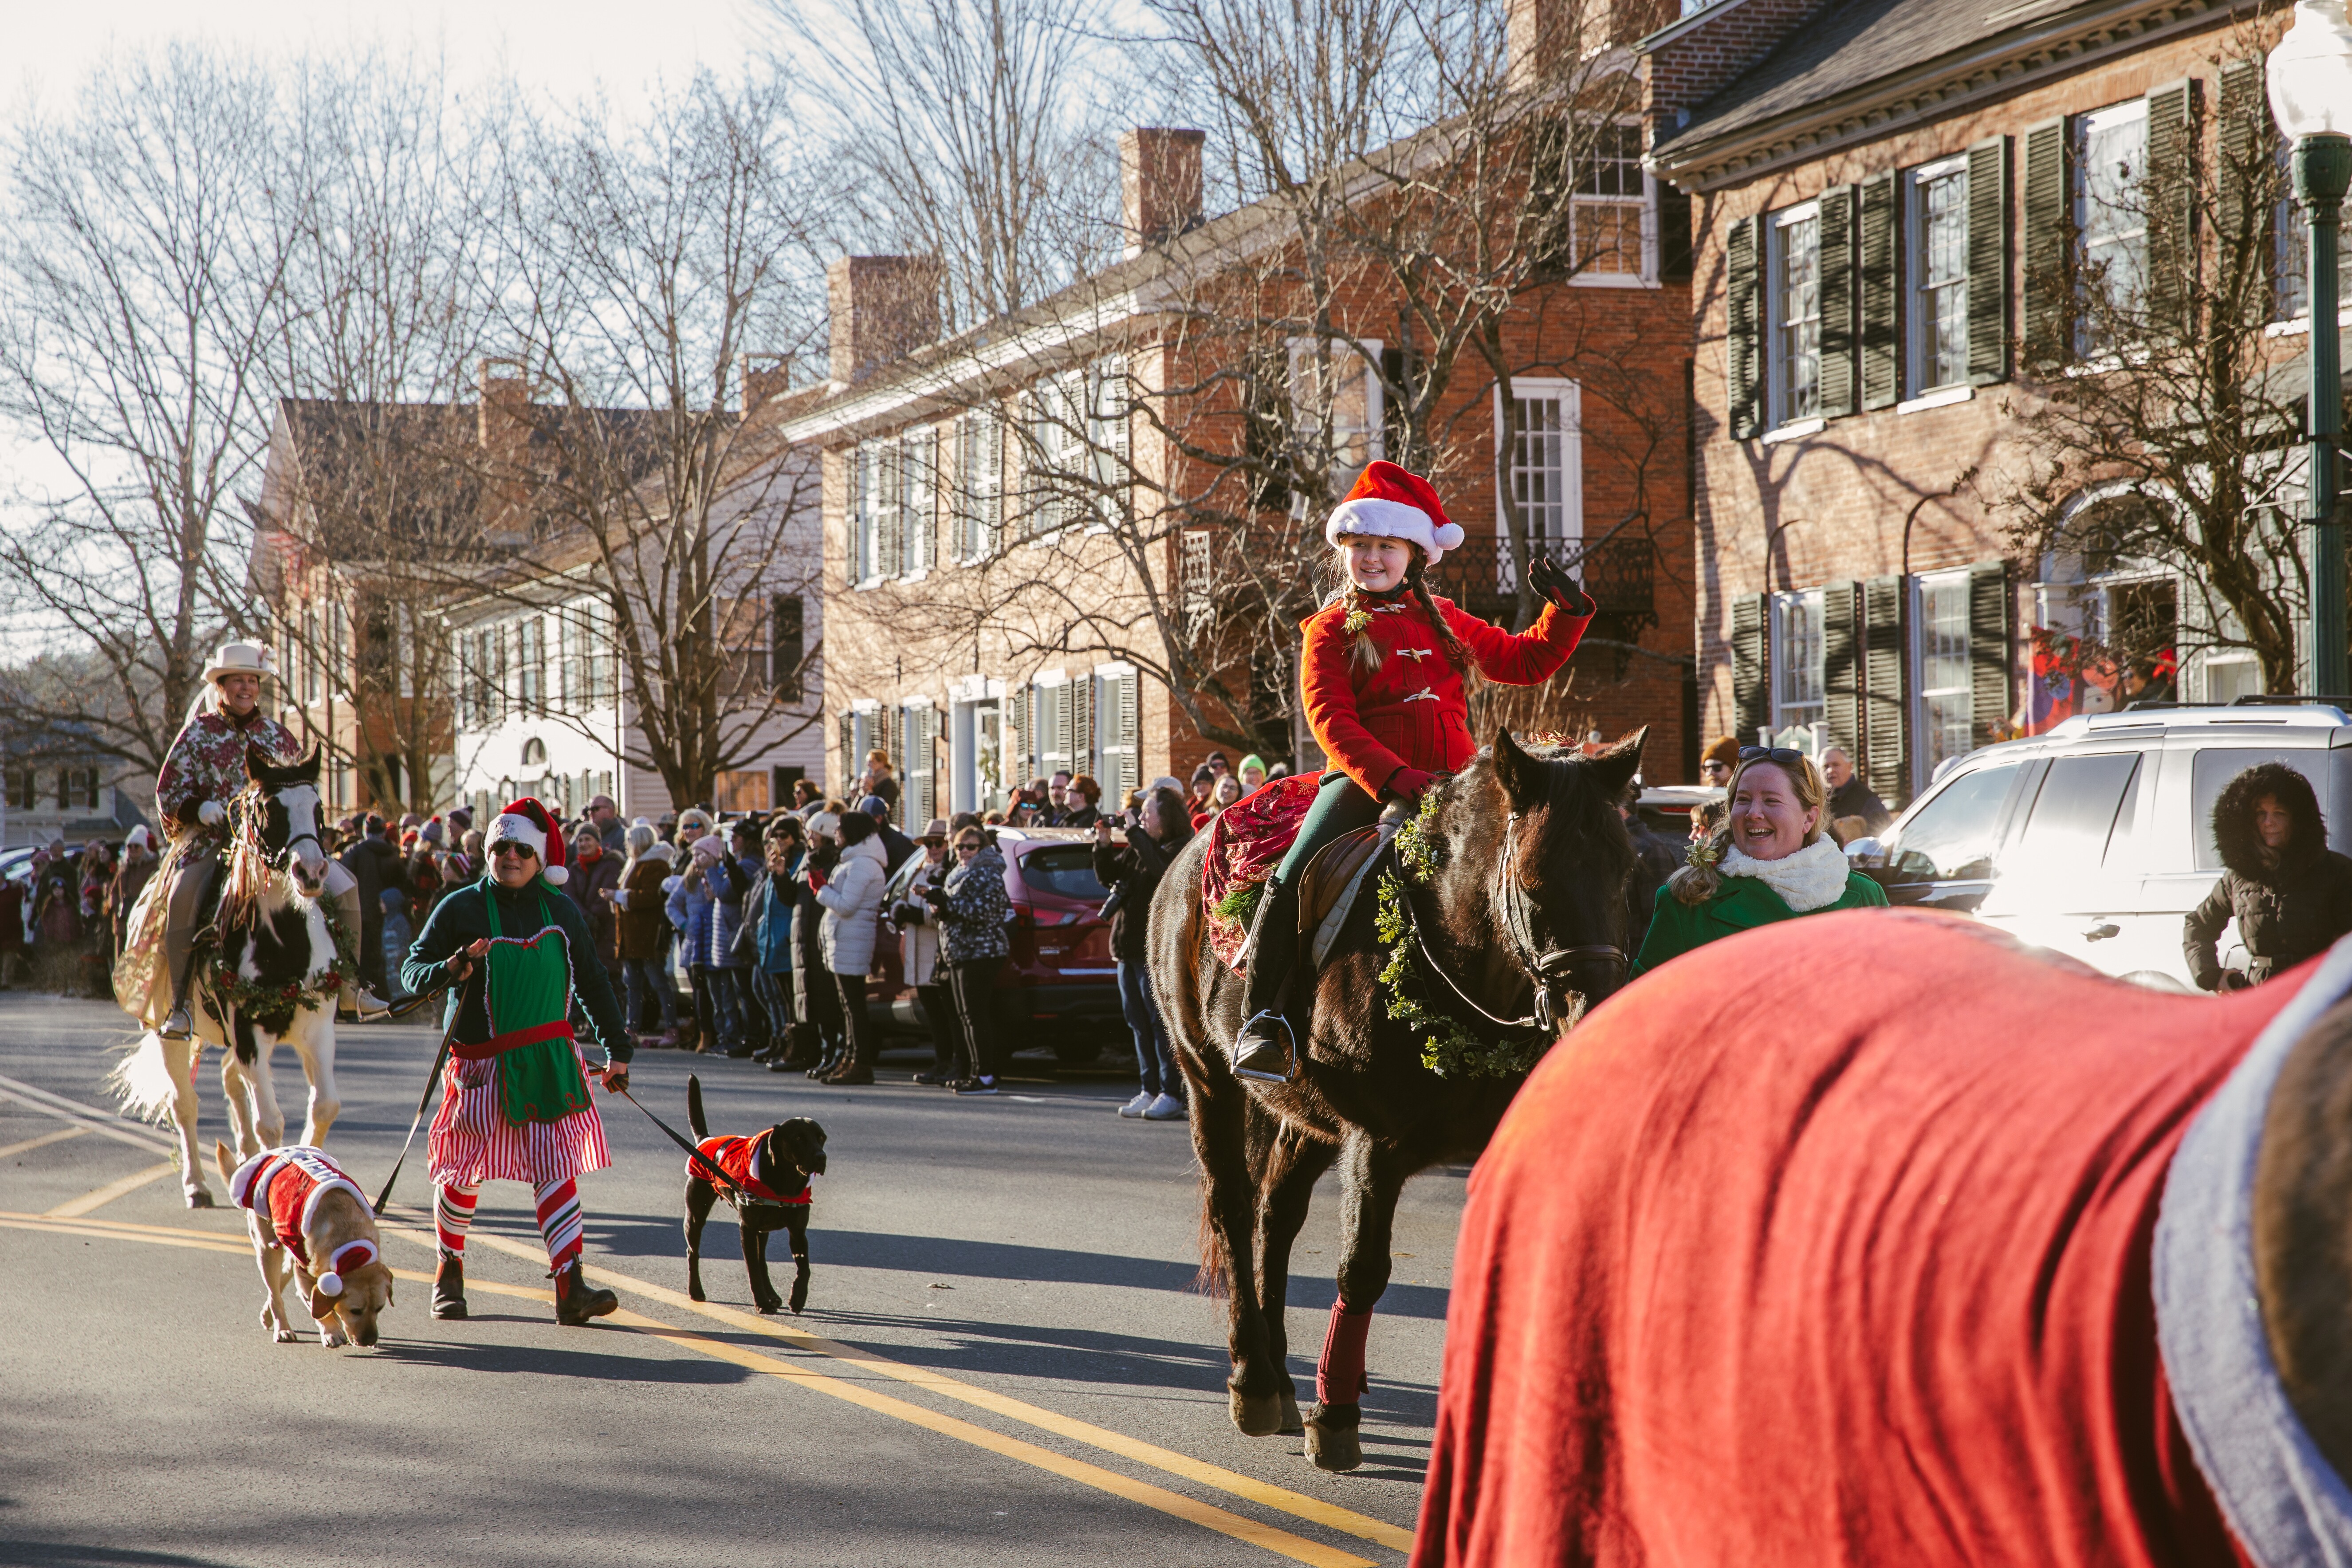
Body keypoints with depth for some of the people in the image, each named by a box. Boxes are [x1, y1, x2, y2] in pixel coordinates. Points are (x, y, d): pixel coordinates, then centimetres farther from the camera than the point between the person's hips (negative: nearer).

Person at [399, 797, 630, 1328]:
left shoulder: (561, 911, 9)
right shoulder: (461, 909, -1)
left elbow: (592, 983, 18)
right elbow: (412, 972, -1)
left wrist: (616, 1050, 16)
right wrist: (452, 969, -22)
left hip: (548, 1064, 2)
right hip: (480, 1065, -2)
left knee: (555, 1169, -9)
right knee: (463, 1172, 6)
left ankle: (570, 1287, -14)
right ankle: (450, 1269, 30)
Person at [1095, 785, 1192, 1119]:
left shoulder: (1180, 849, -9)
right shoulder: (1139, 848, 14)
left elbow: (1160, 868, -29)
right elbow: (1108, 876, 18)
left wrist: (1135, 834, -22)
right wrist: (1104, 844, 2)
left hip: (1157, 948, -9)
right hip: (1129, 946, 9)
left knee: (1161, 1020, -7)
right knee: (1138, 1020, 11)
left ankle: (1171, 1094, -4)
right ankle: (1150, 1091, 18)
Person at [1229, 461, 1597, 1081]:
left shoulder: (1443, 621, 20)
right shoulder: (1330, 630, 5)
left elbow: (1525, 661, 28)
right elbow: (1332, 723, -8)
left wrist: (1566, 610, 9)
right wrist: (1394, 780, -23)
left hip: (1451, 779, 4)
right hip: (1365, 780, -4)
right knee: (1295, 878, -27)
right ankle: (1263, 1018, -17)